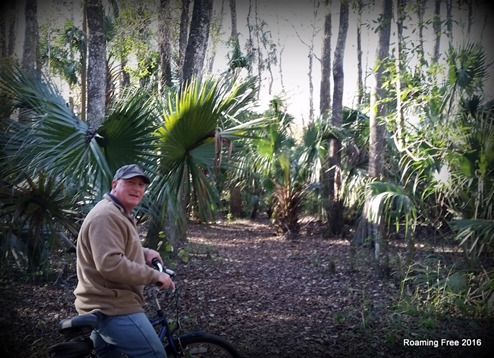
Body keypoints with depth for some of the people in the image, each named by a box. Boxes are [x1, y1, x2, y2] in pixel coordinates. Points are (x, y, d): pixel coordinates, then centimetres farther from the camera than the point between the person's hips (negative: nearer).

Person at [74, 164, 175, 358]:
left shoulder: (120, 214, 18)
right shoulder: (106, 216, -19)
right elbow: (111, 264, -30)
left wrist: (144, 252, 15)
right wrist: (155, 275, -23)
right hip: (114, 308, -12)